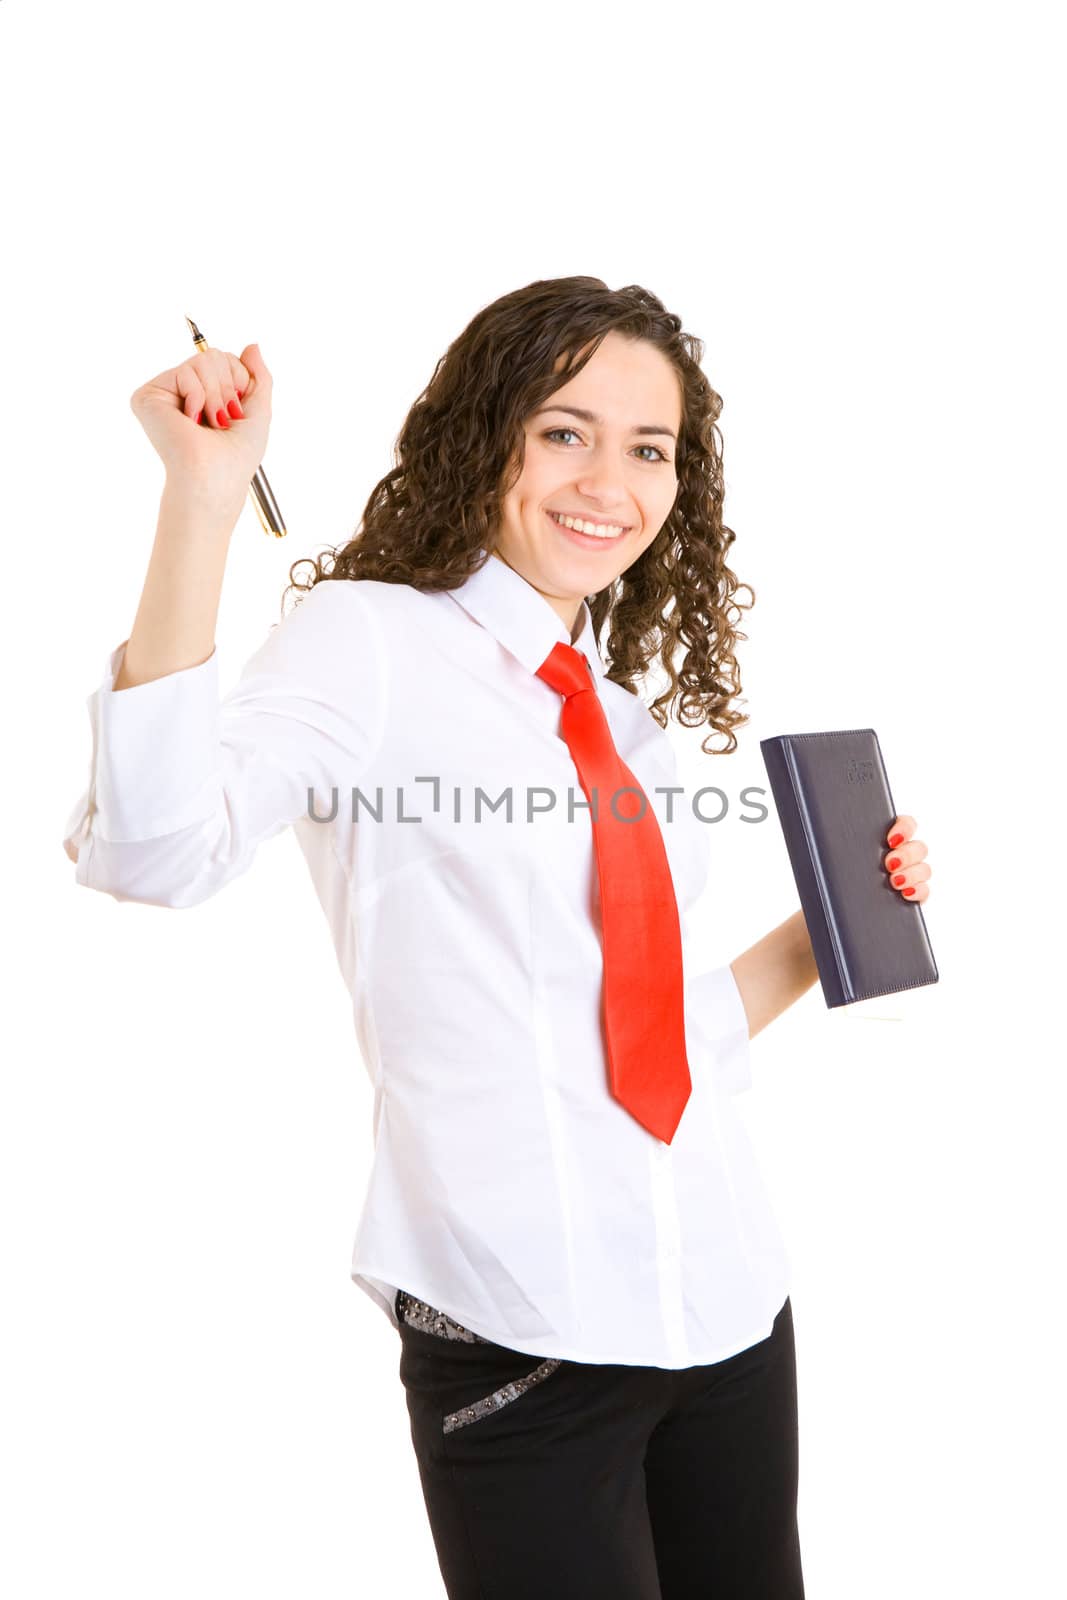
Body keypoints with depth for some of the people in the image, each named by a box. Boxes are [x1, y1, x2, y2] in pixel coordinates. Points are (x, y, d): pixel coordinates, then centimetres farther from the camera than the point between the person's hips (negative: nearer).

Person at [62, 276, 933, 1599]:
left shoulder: (626, 713, 13)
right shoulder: (370, 639, -6)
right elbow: (155, 848, -25)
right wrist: (203, 496, -28)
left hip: (730, 1295, 7)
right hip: (527, 1334, -6)